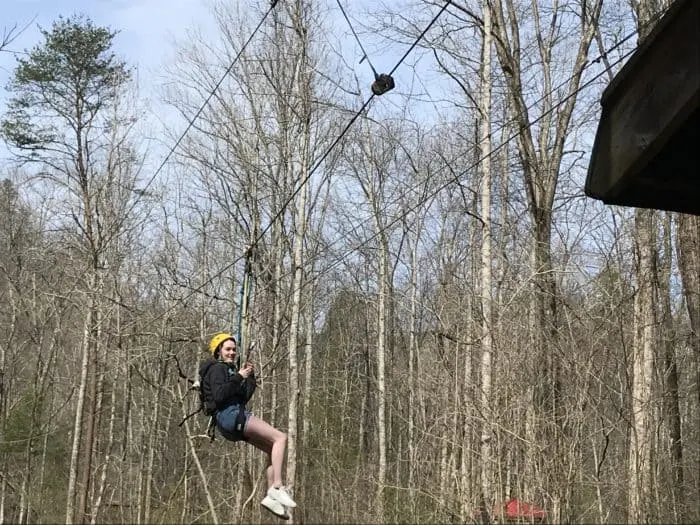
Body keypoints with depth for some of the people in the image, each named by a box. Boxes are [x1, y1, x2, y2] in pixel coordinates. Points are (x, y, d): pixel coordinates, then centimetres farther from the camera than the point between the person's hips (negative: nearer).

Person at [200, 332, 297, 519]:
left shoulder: (229, 369, 26)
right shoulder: (217, 368, -2)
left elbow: (244, 397, 22)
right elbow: (219, 396, -19)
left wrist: (250, 377, 13)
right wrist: (238, 378, -18)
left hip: (236, 416, 10)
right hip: (229, 414, -10)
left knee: (273, 449, 8)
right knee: (280, 437, -17)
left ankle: (271, 496, 2)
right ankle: (277, 487, -26)